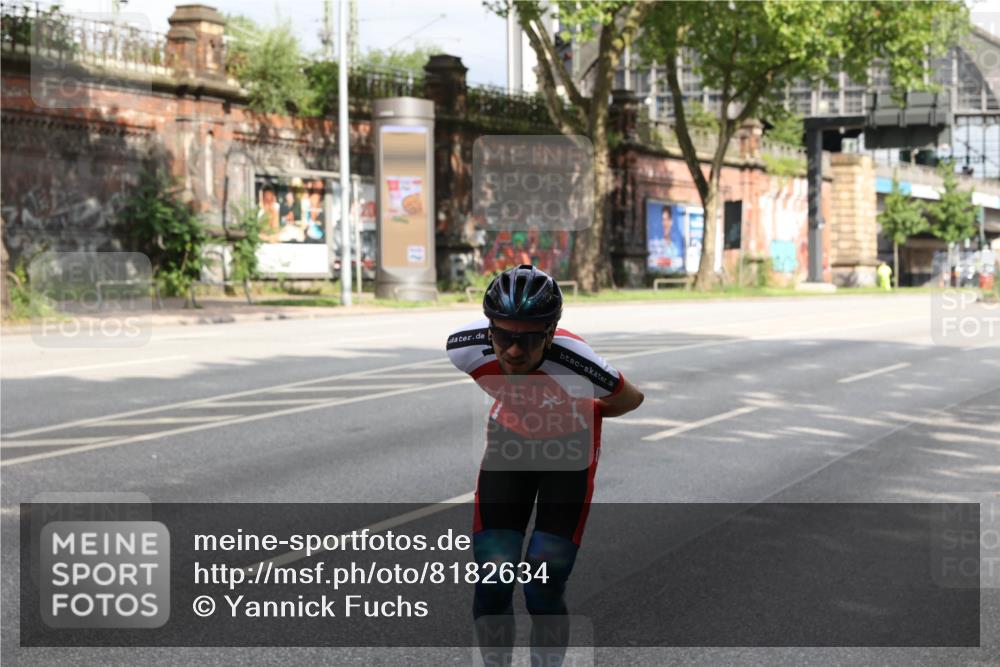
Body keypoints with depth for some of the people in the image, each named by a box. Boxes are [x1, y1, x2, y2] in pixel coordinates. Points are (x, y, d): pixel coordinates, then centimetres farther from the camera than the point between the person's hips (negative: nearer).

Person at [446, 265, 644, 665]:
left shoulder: (573, 362, -37)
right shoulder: (466, 347, -29)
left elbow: (632, 399, -16)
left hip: (568, 455, -2)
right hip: (508, 447, 3)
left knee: (543, 591, -8)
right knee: (491, 585, -5)